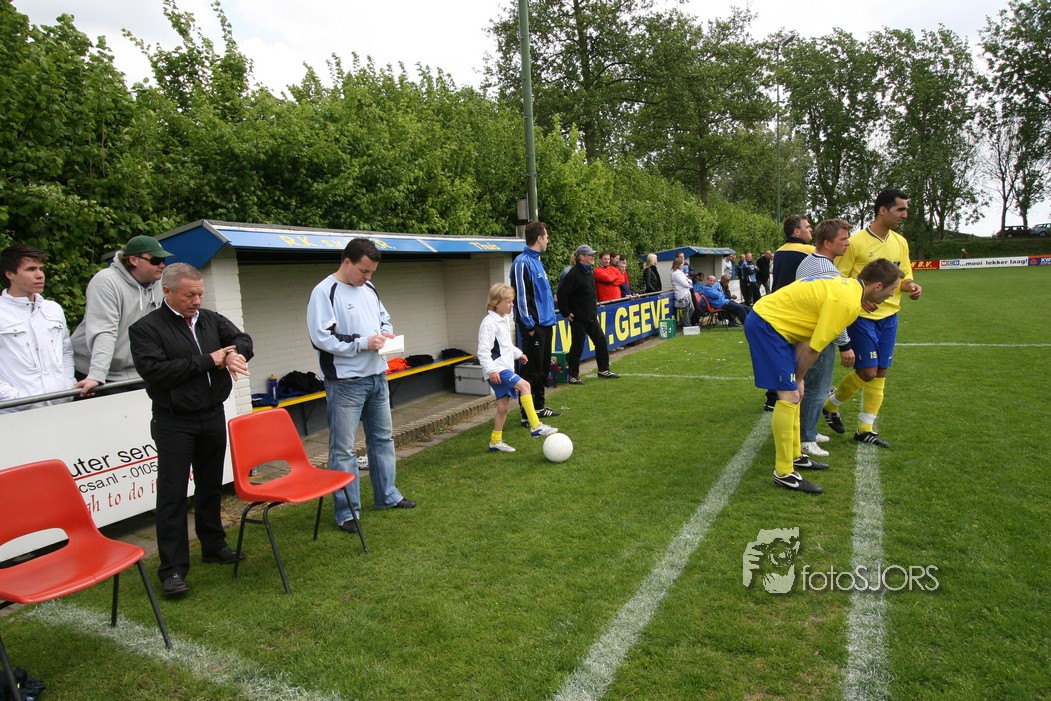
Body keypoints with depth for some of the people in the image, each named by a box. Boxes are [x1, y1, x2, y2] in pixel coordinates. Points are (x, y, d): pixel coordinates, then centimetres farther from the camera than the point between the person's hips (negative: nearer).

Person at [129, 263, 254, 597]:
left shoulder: (211, 319, 8)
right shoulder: (146, 328, -8)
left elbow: (243, 340, 3)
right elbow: (153, 370, -19)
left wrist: (232, 355, -21)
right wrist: (208, 361, -17)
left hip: (213, 416, 5)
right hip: (174, 423, -5)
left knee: (210, 486, 17)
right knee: (172, 494, -2)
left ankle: (213, 545, 32)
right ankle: (173, 569, 4)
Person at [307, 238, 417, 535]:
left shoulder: (369, 289, 10)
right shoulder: (325, 292, -13)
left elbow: (384, 318, 23)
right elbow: (321, 337, -20)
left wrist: (386, 332, 0)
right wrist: (363, 343, -21)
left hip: (377, 377, 8)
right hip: (345, 382, -8)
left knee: (383, 438, 18)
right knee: (343, 448, 1)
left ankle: (386, 496, 33)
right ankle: (347, 511, 12)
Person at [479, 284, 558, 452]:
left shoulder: (505, 319, 14)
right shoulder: (489, 323, -16)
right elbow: (483, 350, -21)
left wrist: (518, 353, 28)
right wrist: (491, 370, -27)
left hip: (505, 367, 10)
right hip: (496, 369, -10)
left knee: (503, 405, 11)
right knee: (524, 385, -23)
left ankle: (495, 442, 21)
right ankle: (536, 427, -20)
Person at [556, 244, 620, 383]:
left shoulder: (590, 272, 10)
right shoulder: (574, 274, -17)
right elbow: (562, 294, -19)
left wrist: (595, 308, 17)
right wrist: (566, 313, -16)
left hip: (591, 316, 9)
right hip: (578, 317, -9)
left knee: (600, 340, 13)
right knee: (577, 346, -1)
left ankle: (603, 370, 26)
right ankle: (573, 376, 10)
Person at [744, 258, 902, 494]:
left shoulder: (846, 285, 10)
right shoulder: (848, 302, -20)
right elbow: (813, 348, -18)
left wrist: (798, 378, 8)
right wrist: (799, 378, -1)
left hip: (765, 320, 11)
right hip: (767, 326, -11)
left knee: (793, 393, 17)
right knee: (789, 396, -11)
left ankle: (795, 456, 31)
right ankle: (784, 474, -3)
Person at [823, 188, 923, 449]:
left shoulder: (900, 242, 9)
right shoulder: (856, 242, -11)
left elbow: (904, 278, 17)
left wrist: (911, 287, -5)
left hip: (889, 316, 6)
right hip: (862, 317, -6)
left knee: (880, 373, 7)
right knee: (867, 372, -9)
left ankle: (866, 430, 17)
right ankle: (832, 404, 20)